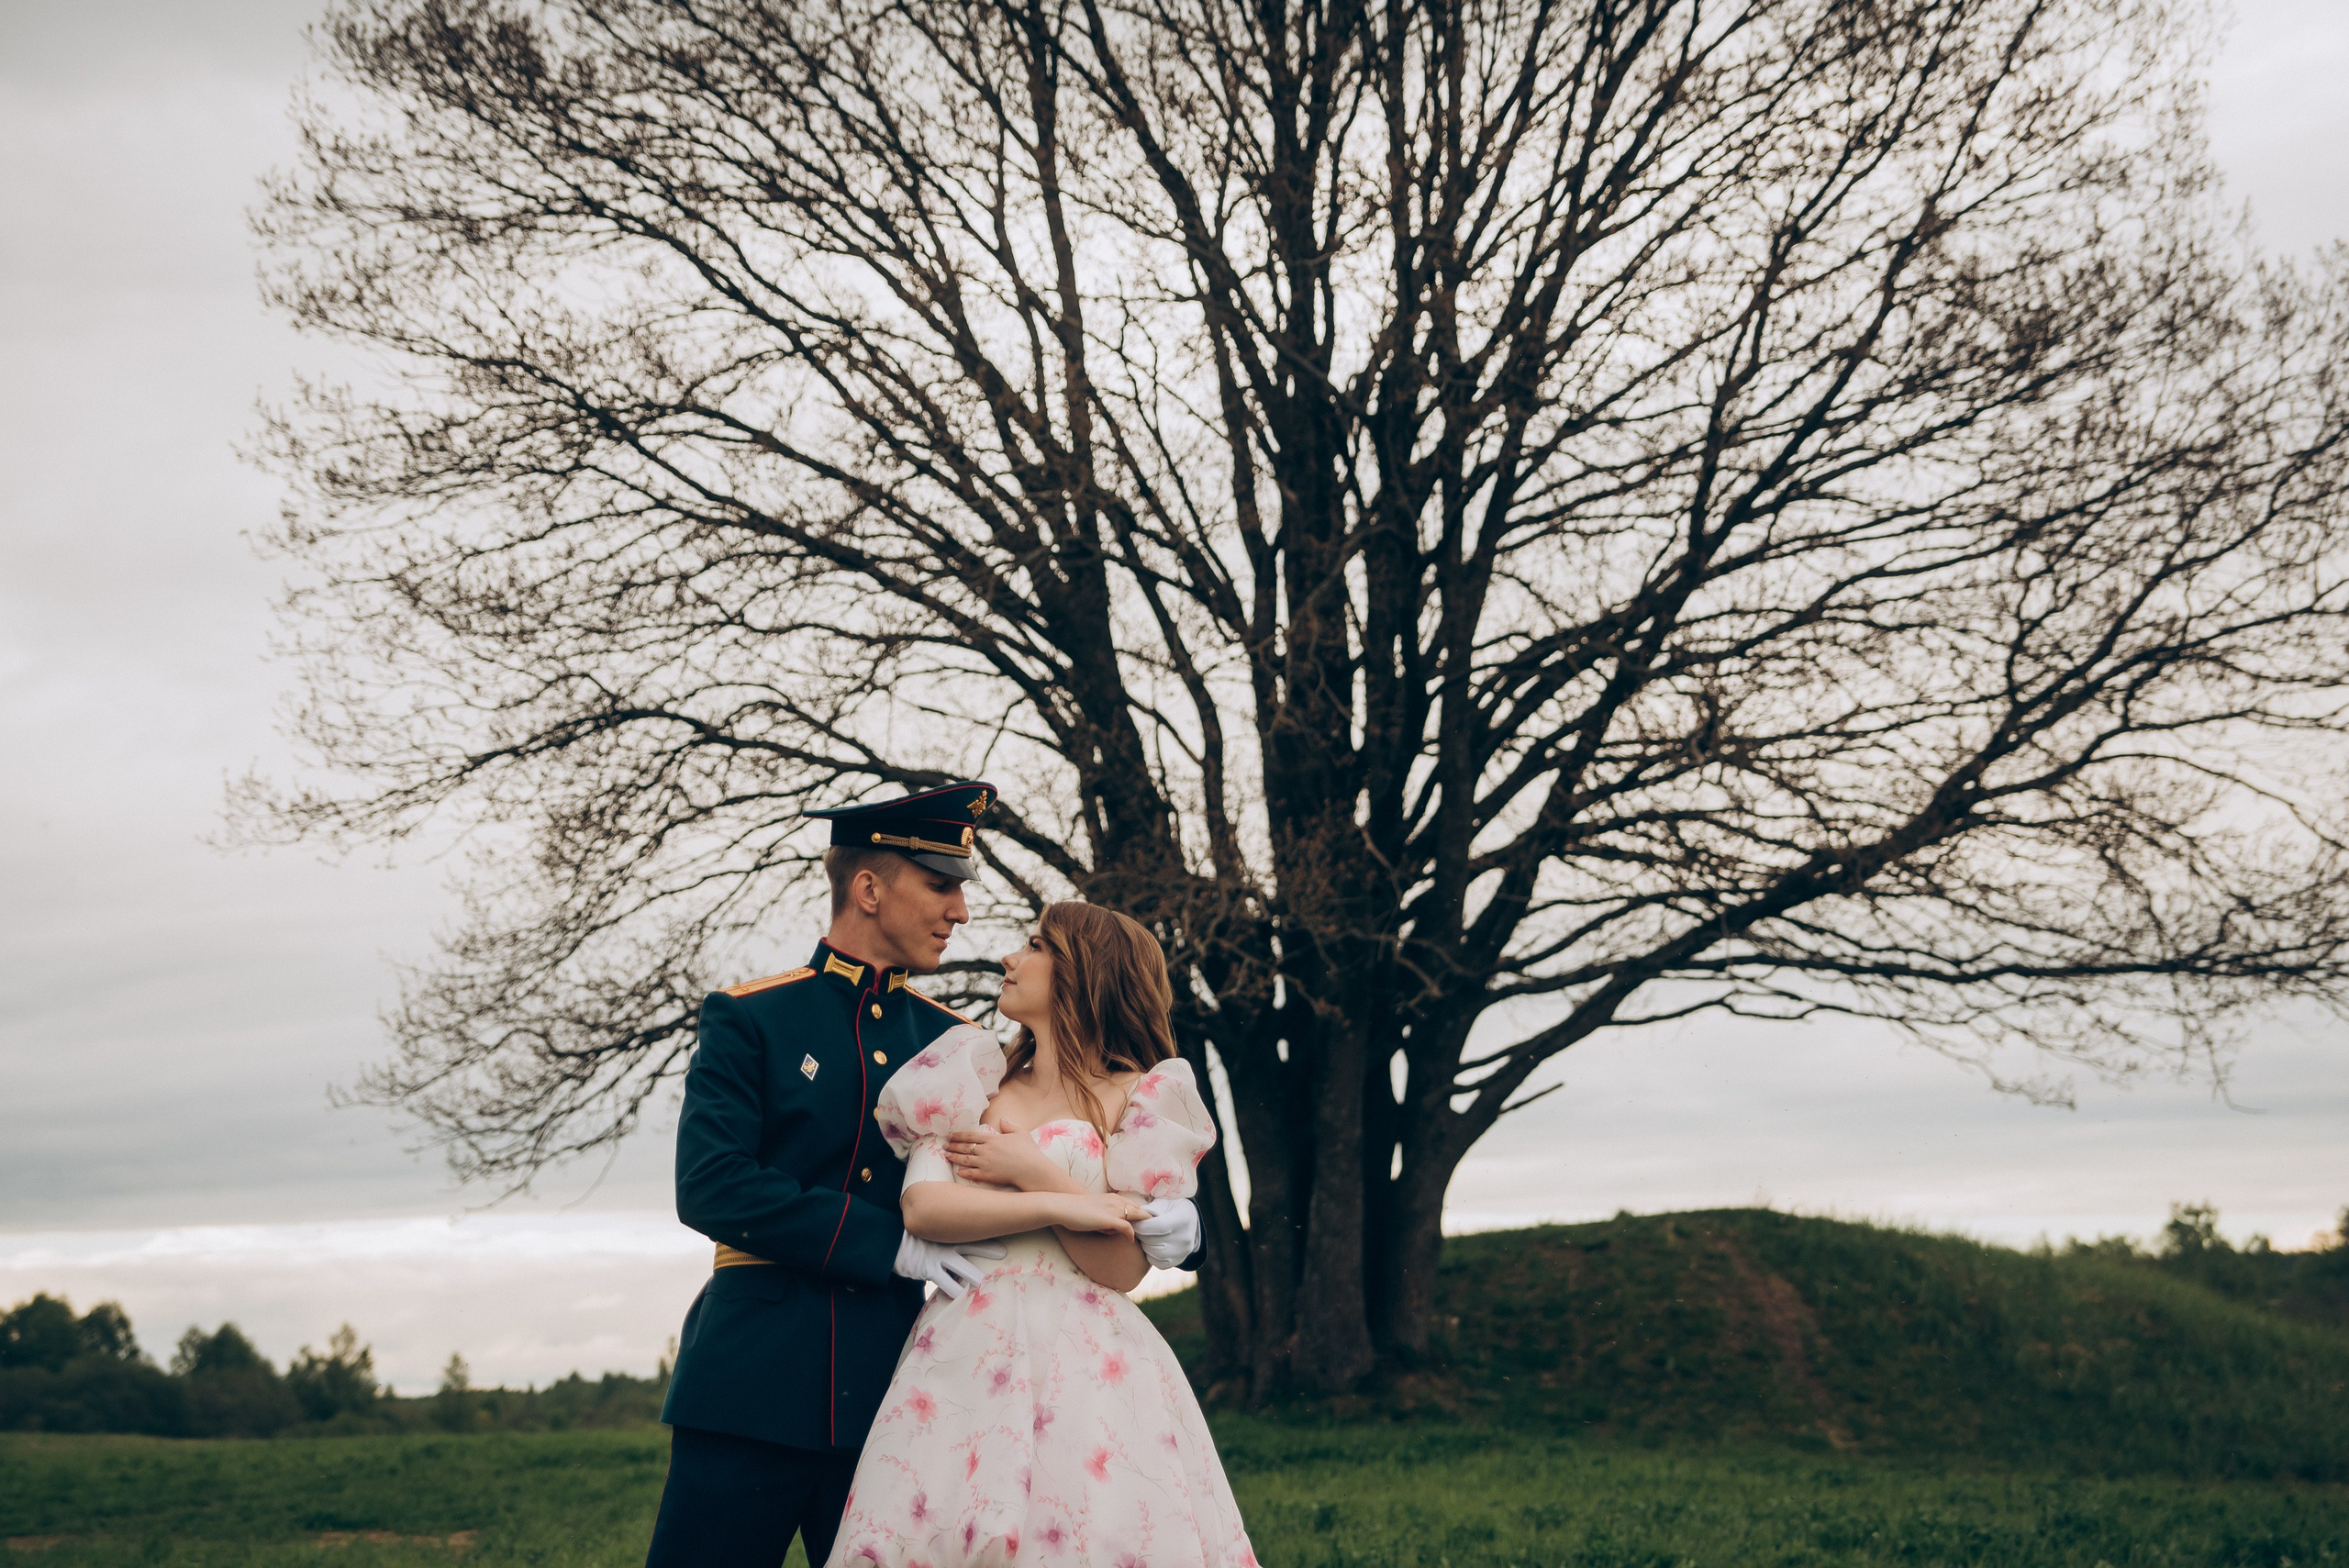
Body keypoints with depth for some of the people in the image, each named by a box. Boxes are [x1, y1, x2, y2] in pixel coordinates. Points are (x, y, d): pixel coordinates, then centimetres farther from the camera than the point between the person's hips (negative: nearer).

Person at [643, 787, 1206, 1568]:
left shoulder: (957, 1043, 11)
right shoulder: (748, 1018, 0)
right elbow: (711, 1186, -12)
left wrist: (1162, 1220, -9)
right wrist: (892, 1245, -15)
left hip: (887, 1389, 3)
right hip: (755, 1389, -3)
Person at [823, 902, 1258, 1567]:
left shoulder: (1142, 1102, 5)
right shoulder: (975, 1081, 14)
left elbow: (1123, 1269, -3)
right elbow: (922, 1207, -4)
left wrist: (1032, 1172, -7)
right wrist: (1063, 1206, -9)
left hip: (1088, 1371, -2)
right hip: (962, 1361, 3)